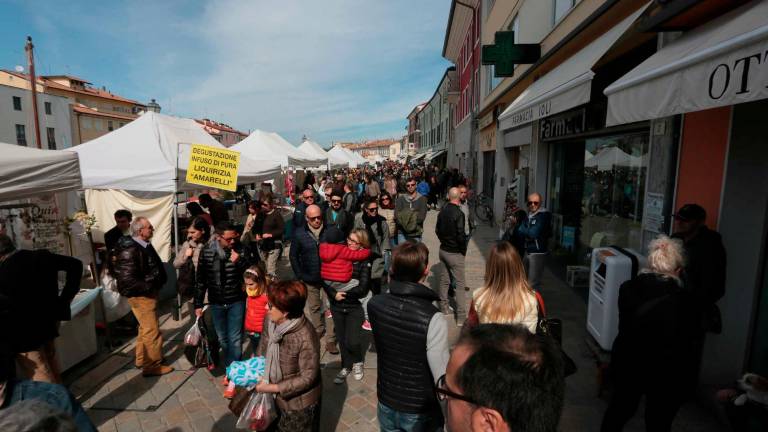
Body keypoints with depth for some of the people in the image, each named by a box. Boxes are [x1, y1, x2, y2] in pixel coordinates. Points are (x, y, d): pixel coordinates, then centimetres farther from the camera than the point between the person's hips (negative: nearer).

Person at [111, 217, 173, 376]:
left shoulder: (144, 245, 6)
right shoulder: (130, 251, -24)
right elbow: (128, 280, -28)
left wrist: (156, 285, 10)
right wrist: (149, 288, -19)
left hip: (148, 293, 10)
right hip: (141, 296, -10)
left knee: (145, 328, 22)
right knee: (152, 331, 0)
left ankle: (142, 359, 38)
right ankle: (152, 365, 14)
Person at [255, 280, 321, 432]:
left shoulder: (305, 338, -36)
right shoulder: (270, 321, -16)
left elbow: (308, 378, -26)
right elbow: (263, 348, 3)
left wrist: (272, 388, -24)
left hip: (299, 403, -6)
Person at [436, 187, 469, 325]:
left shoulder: (442, 211, 1)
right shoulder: (458, 213, -21)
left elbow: (437, 229, 11)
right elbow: (461, 235, -22)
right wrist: (464, 251, -8)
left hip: (443, 250, 7)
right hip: (455, 253, -7)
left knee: (445, 279, 19)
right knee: (460, 284, 0)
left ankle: (444, 307, 31)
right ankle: (461, 317, 2)